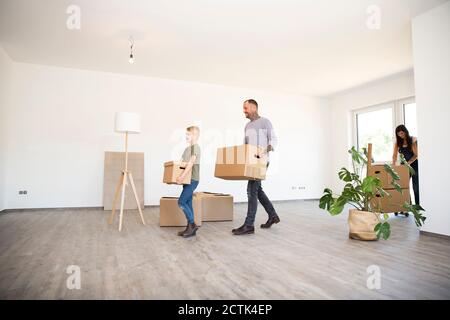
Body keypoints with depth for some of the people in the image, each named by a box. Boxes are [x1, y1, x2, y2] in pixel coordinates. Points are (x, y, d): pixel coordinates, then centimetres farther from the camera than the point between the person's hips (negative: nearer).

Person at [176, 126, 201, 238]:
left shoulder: (195, 147, -11)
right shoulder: (187, 148, 17)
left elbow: (191, 162, -22)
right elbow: (181, 162, 22)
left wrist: (182, 176, -30)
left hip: (192, 180, -9)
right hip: (187, 180, 9)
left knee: (181, 202, -12)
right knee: (188, 204, 9)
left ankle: (192, 224, -2)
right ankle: (190, 228, 14)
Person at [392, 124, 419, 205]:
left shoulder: (413, 140, -9)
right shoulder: (398, 142, 3)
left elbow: (416, 155, -14)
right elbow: (395, 155, -1)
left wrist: (408, 163, -25)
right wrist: (393, 164, -16)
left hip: (414, 166, -4)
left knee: (416, 188, 1)